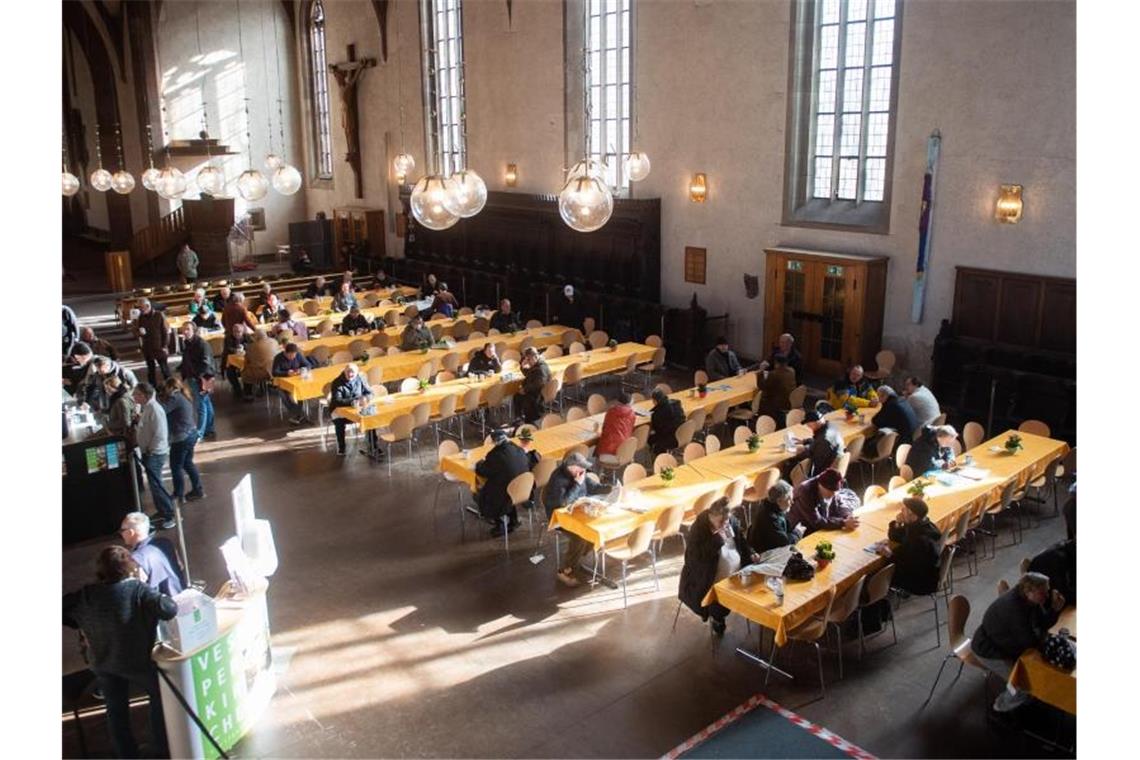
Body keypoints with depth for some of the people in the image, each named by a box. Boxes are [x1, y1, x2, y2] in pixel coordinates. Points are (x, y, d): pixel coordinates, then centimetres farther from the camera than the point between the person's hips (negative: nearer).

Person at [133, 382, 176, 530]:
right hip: (148, 453, 10)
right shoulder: (145, 407, 9)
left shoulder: (154, 409, -21)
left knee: (156, 486, -5)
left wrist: (150, 451, -18)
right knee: (156, 485, 16)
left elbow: (159, 434, -25)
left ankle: (169, 517, 3)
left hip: (154, 454, -10)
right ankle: (164, 513, 27)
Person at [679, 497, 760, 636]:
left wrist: (750, 554, -2)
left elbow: (742, 541, 16)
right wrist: (717, 540, -32)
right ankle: (717, 619, 17)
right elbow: (696, 557, -30)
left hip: (734, 574, 7)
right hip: (708, 579, -7)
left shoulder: (732, 521, -2)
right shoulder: (698, 530, -21)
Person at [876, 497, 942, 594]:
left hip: (921, 582, -8)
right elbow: (894, 537, 6)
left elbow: (912, 566, -30)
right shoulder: (914, 525, -7)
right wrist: (897, 524, -13)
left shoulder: (923, 539, -35)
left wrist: (891, 555, -32)